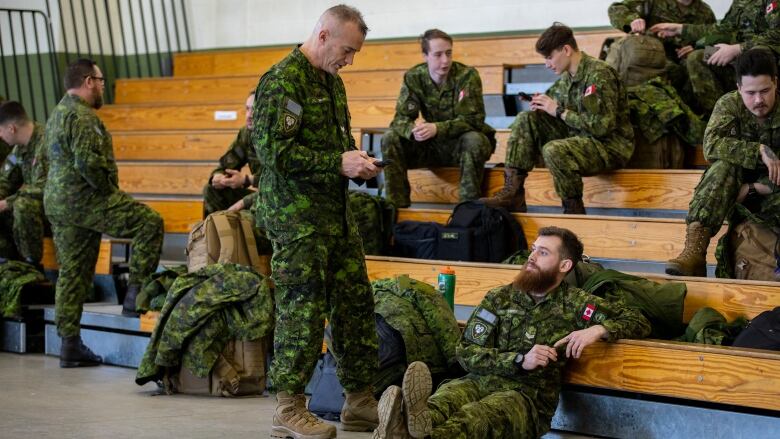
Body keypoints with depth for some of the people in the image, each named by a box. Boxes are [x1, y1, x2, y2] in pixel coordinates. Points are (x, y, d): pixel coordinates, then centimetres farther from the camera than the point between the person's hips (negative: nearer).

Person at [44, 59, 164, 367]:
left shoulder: (57, 114, 20)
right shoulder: (81, 116, -13)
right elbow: (88, 162, -25)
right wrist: (109, 189, -10)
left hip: (57, 203, 10)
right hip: (85, 200, -10)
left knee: (72, 273, 11)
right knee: (150, 223, -6)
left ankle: (70, 344, 11)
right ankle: (135, 294, -7)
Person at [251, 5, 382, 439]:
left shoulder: (332, 81, 15)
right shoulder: (283, 80, -14)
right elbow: (273, 149, -22)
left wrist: (357, 161, 6)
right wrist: (339, 163, -20)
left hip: (336, 211, 9)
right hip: (296, 215, -9)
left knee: (355, 302, 11)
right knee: (302, 308, -5)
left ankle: (360, 403, 20)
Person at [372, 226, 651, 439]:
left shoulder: (576, 303, 12)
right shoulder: (499, 298, 15)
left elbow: (638, 322, 12)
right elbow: (467, 353, 6)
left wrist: (599, 329, -9)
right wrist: (521, 360, -10)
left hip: (530, 397, -2)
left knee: (486, 412, -40)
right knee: (450, 393, -37)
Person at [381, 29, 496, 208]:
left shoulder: (467, 75, -15)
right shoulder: (413, 77, -5)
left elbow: (473, 120, -21)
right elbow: (400, 119, -9)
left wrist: (437, 129, -37)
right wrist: (414, 129, -35)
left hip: (460, 143, -3)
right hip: (431, 146, 3)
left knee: (474, 140, -37)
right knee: (390, 138, -18)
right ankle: (397, 206, -16)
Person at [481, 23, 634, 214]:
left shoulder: (599, 75, -19)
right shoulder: (566, 76, 7)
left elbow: (602, 125, -26)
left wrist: (559, 111, -18)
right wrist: (542, 104, -4)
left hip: (611, 145, -9)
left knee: (554, 150, -35)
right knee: (526, 119, -1)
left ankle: (574, 211, -16)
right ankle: (512, 192, -8)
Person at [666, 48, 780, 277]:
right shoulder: (729, 104, -6)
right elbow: (711, 145, -25)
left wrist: (753, 188, -28)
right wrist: (759, 150, -34)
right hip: (739, 181, 1)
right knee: (722, 167, -33)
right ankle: (694, 251, -46)